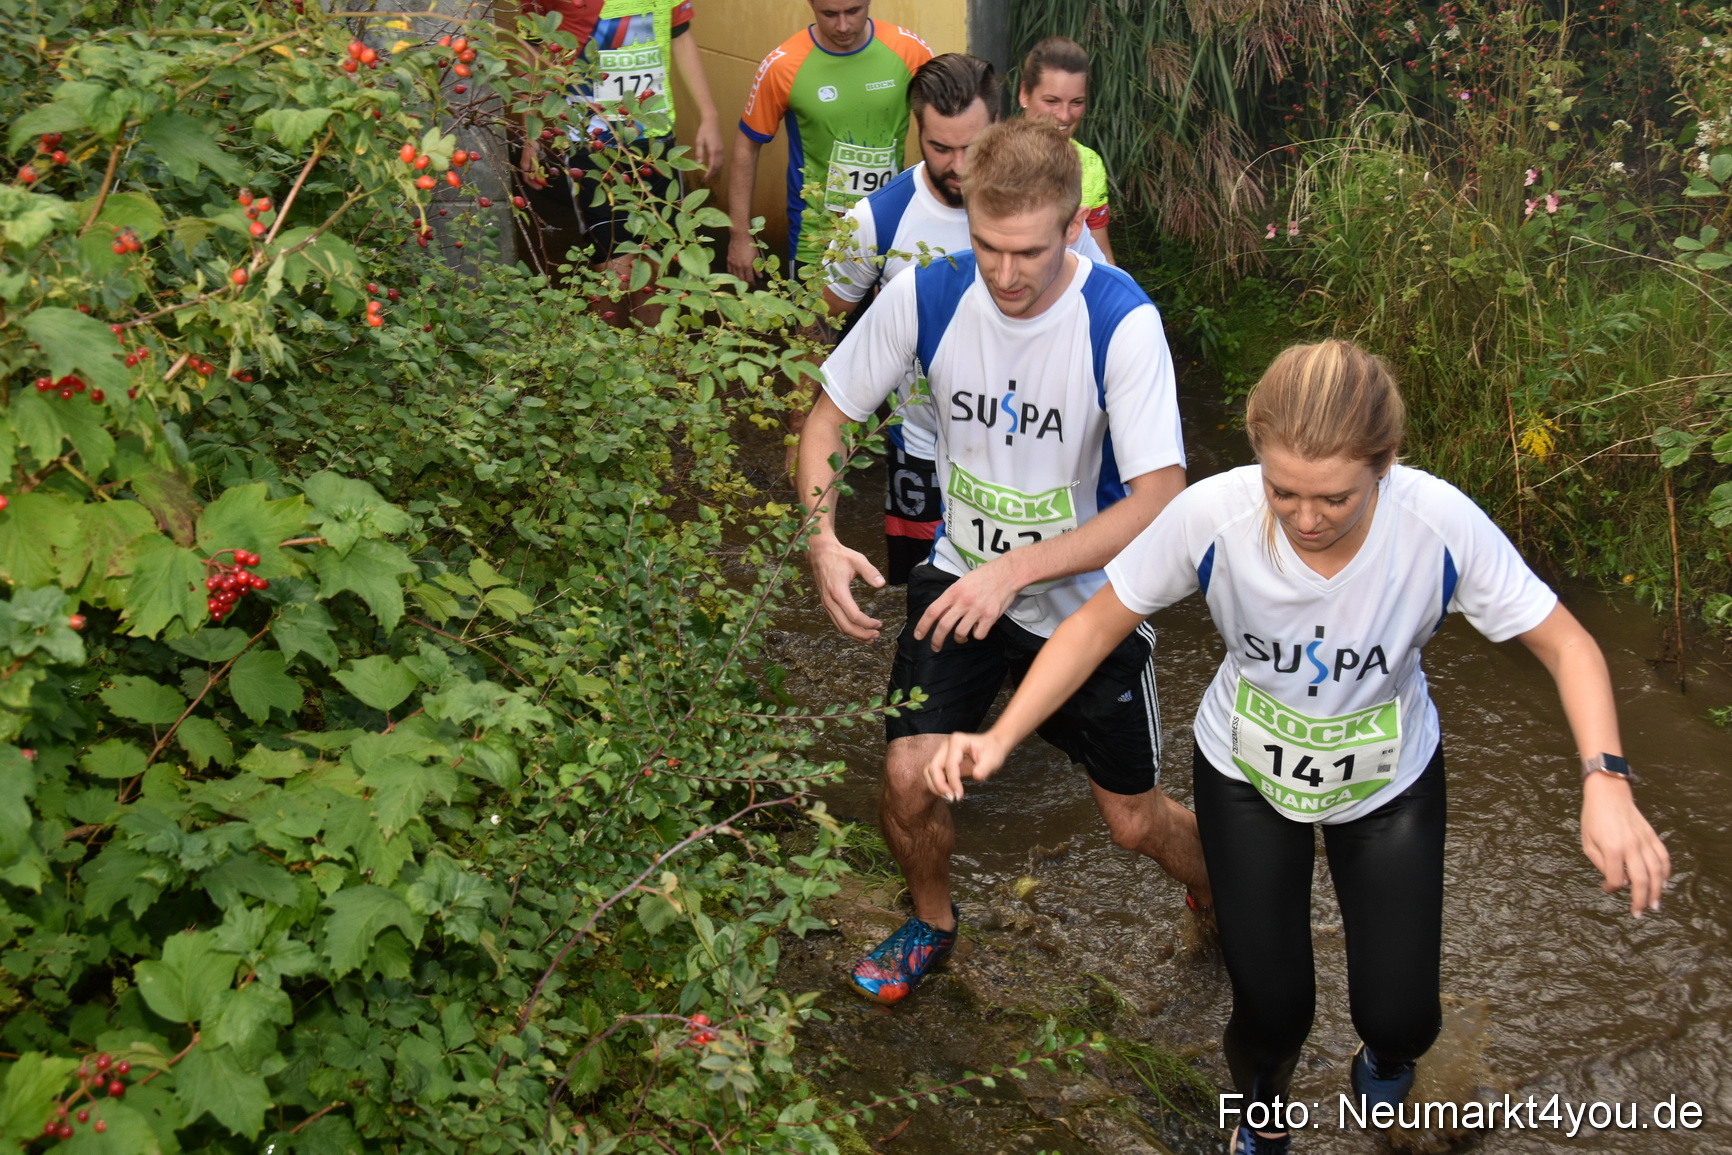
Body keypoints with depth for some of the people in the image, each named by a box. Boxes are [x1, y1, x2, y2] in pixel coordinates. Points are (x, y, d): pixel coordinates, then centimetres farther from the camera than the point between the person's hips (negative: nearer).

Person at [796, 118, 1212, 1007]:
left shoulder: (1122, 321, -26)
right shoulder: (925, 296, -16)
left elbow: (1160, 499, -27)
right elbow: (829, 417, -3)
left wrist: (1015, 570, -35)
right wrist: (823, 538, -21)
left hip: (1090, 595, -2)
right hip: (963, 574, 2)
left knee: (1135, 822, 8)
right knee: (908, 780, -10)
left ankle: (1226, 898, 45)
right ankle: (931, 922, 25)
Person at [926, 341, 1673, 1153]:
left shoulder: (1441, 525, -32)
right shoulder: (1211, 514, -32)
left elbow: (1566, 645, -21)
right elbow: (1098, 624, -19)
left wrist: (1605, 781, -36)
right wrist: (1000, 737, -30)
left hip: (1390, 781, 1)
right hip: (1246, 777, 0)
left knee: (1398, 1020, 2)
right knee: (1273, 1011, -1)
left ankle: (1385, 1050, 44)